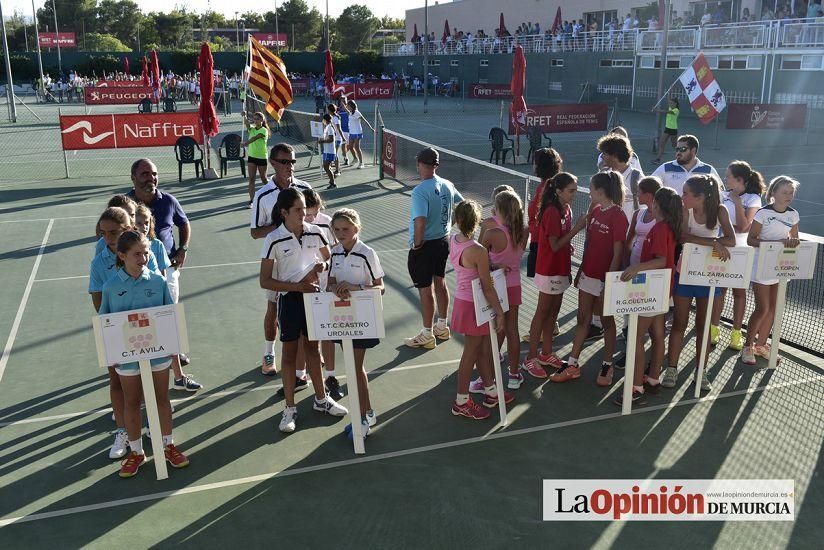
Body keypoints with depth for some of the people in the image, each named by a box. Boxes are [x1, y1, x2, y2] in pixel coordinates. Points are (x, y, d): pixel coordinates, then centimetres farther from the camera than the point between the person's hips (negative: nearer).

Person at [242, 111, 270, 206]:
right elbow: (246, 123, -13)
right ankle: (251, 200, -4)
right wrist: (245, 116, -33)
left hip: (262, 157, -4)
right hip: (252, 156, 4)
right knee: (251, 178, -3)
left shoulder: (264, 130, -10)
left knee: (263, 178, 9)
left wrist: (246, 142, -42)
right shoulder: (252, 129, 7)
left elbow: (255, 138, -27)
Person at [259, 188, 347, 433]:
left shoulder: (315, 232, -3)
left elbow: (329, 257, 15)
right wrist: (297, 287, -21)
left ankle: (321, 399, 32)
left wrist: (322, 265, -9)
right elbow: (265, 281, -13)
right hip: (290, 299, -3)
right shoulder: (274, 240, -14)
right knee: (290, 353, 7)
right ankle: (290, 408, 19)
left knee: (312, 348, 17)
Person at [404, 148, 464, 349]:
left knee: (425, 290, 4)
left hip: (424, 246, -8)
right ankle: (442, 326, 35)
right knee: (440, 283, 21)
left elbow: (420, 222, -32)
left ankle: (427, 336, 15)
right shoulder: (447, 185, 0)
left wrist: (417, 243, -17)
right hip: (444, 240, 8)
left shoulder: (420, 191, -24)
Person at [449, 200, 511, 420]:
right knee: (471, 353, 8)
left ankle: (491, 392, 37)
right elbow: (487, 288, -21)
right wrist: (500, 312, -13)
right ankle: (462, 402, 22)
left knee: (483, 348, 21)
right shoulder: (478, 251, -27)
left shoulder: (453, 241, -4)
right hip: (473, 306, -8)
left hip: (462, 300, 8)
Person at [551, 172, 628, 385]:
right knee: (583, 319, 12)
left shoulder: (618, 216, -17)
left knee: (606, 321, 8)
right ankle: (572, 365, 19)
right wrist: (581, 271, 14)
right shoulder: (595, 211, 5)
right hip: (588, 274, 7)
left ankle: (607, 366, 24)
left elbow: (618, 253, -17)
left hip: (605, 278, -7)